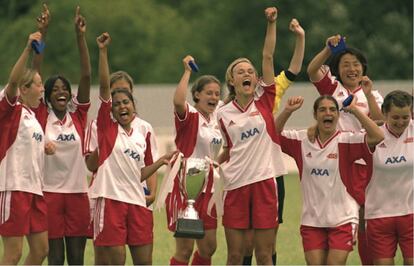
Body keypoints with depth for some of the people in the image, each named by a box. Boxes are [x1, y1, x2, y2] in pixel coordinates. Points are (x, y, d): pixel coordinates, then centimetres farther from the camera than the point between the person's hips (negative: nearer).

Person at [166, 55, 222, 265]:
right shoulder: (190, 116, -10)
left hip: (207, 188, 7)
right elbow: (178, 101, -34)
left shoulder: (216, 119, 11)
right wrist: (187, 71, -28)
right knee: (185, 248, -6)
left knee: (208, 247, 9)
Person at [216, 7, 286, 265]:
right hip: (236, 184, 1)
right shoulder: (224, 114, 7)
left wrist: (272, 23, -11)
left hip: (264, 182, -1)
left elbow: (268, 57, -4)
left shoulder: (264, 100, 3)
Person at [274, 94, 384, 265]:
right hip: (312, 219, 3)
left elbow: (377, 137, -21)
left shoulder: (346, 141, -8)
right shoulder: (303, 140, 4)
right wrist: (287, 111, -7)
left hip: (342, 218, -3)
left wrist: (354, 110, -24)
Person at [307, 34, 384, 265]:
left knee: (366, 223, 1)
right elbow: (312, 70, -8)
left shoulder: (372, 95, 10)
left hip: (363, 162, 1)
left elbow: (379, 124, -6)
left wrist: (368, 94, -16)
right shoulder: (332, 88, 9)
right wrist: (329, 49, -21)